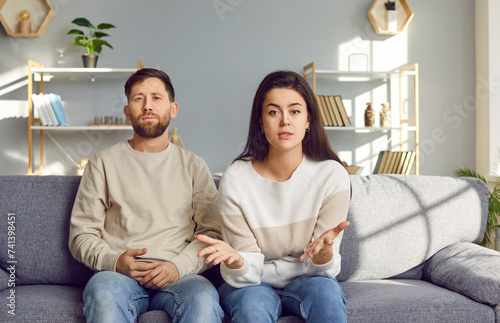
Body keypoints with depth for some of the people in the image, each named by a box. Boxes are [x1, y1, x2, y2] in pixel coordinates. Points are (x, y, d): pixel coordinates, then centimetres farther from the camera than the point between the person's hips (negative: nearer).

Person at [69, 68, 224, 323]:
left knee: (204, 298, -34)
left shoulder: (193, 166, 16)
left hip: (179, 275, 0)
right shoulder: (103, 163, 14)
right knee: (103, 293, -35)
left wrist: (179, 265, -10)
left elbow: (212, 232, 9)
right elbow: (81, 234, 10)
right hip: (119, 274, 0)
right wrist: (114, 261, -10)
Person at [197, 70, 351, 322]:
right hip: (254, 285, -1)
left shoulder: (332, 175, -13)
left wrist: (323, 250, -36)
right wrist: (234, 260, -37)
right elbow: (249, 273, -13)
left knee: (326, 291, -32)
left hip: (305, 280, 1)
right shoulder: (236, 179, -14)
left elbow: (322, 271, -12)